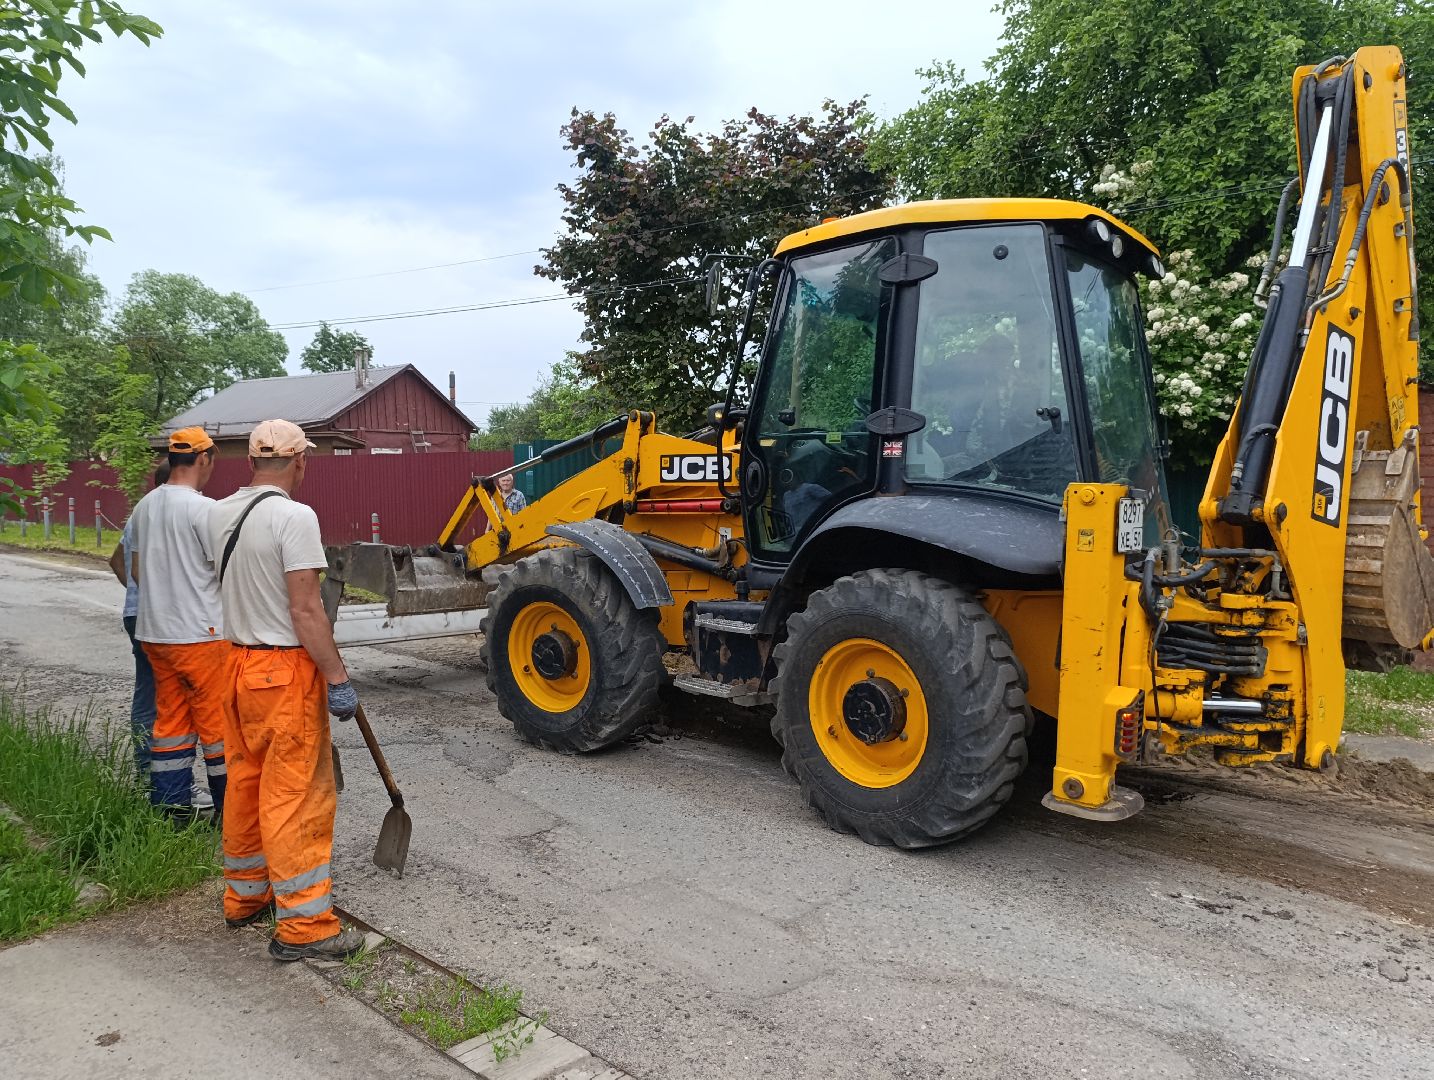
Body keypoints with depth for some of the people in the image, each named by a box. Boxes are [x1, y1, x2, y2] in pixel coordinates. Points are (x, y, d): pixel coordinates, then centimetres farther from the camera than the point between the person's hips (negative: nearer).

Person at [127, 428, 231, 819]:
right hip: (202, 635, -8)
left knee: (171, 720, 14)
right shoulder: (203, 508, -16)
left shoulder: (144, 507, 9)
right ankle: (229, 810, 10)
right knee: (218, 723, 2)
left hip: (155, 633, 8)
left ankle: (169, 808, 19)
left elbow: (136, 570, 18)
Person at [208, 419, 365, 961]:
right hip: (285, 671, -8)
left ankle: (244, 896, 33)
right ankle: (303, 925, 5)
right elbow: (306, 611, -21)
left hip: (238, 662, 9)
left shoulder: (220, 513, 8)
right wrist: (337, 679, -17)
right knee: (295, 797, -2)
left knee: (245, 785, 19)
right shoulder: (293, 516, -17)